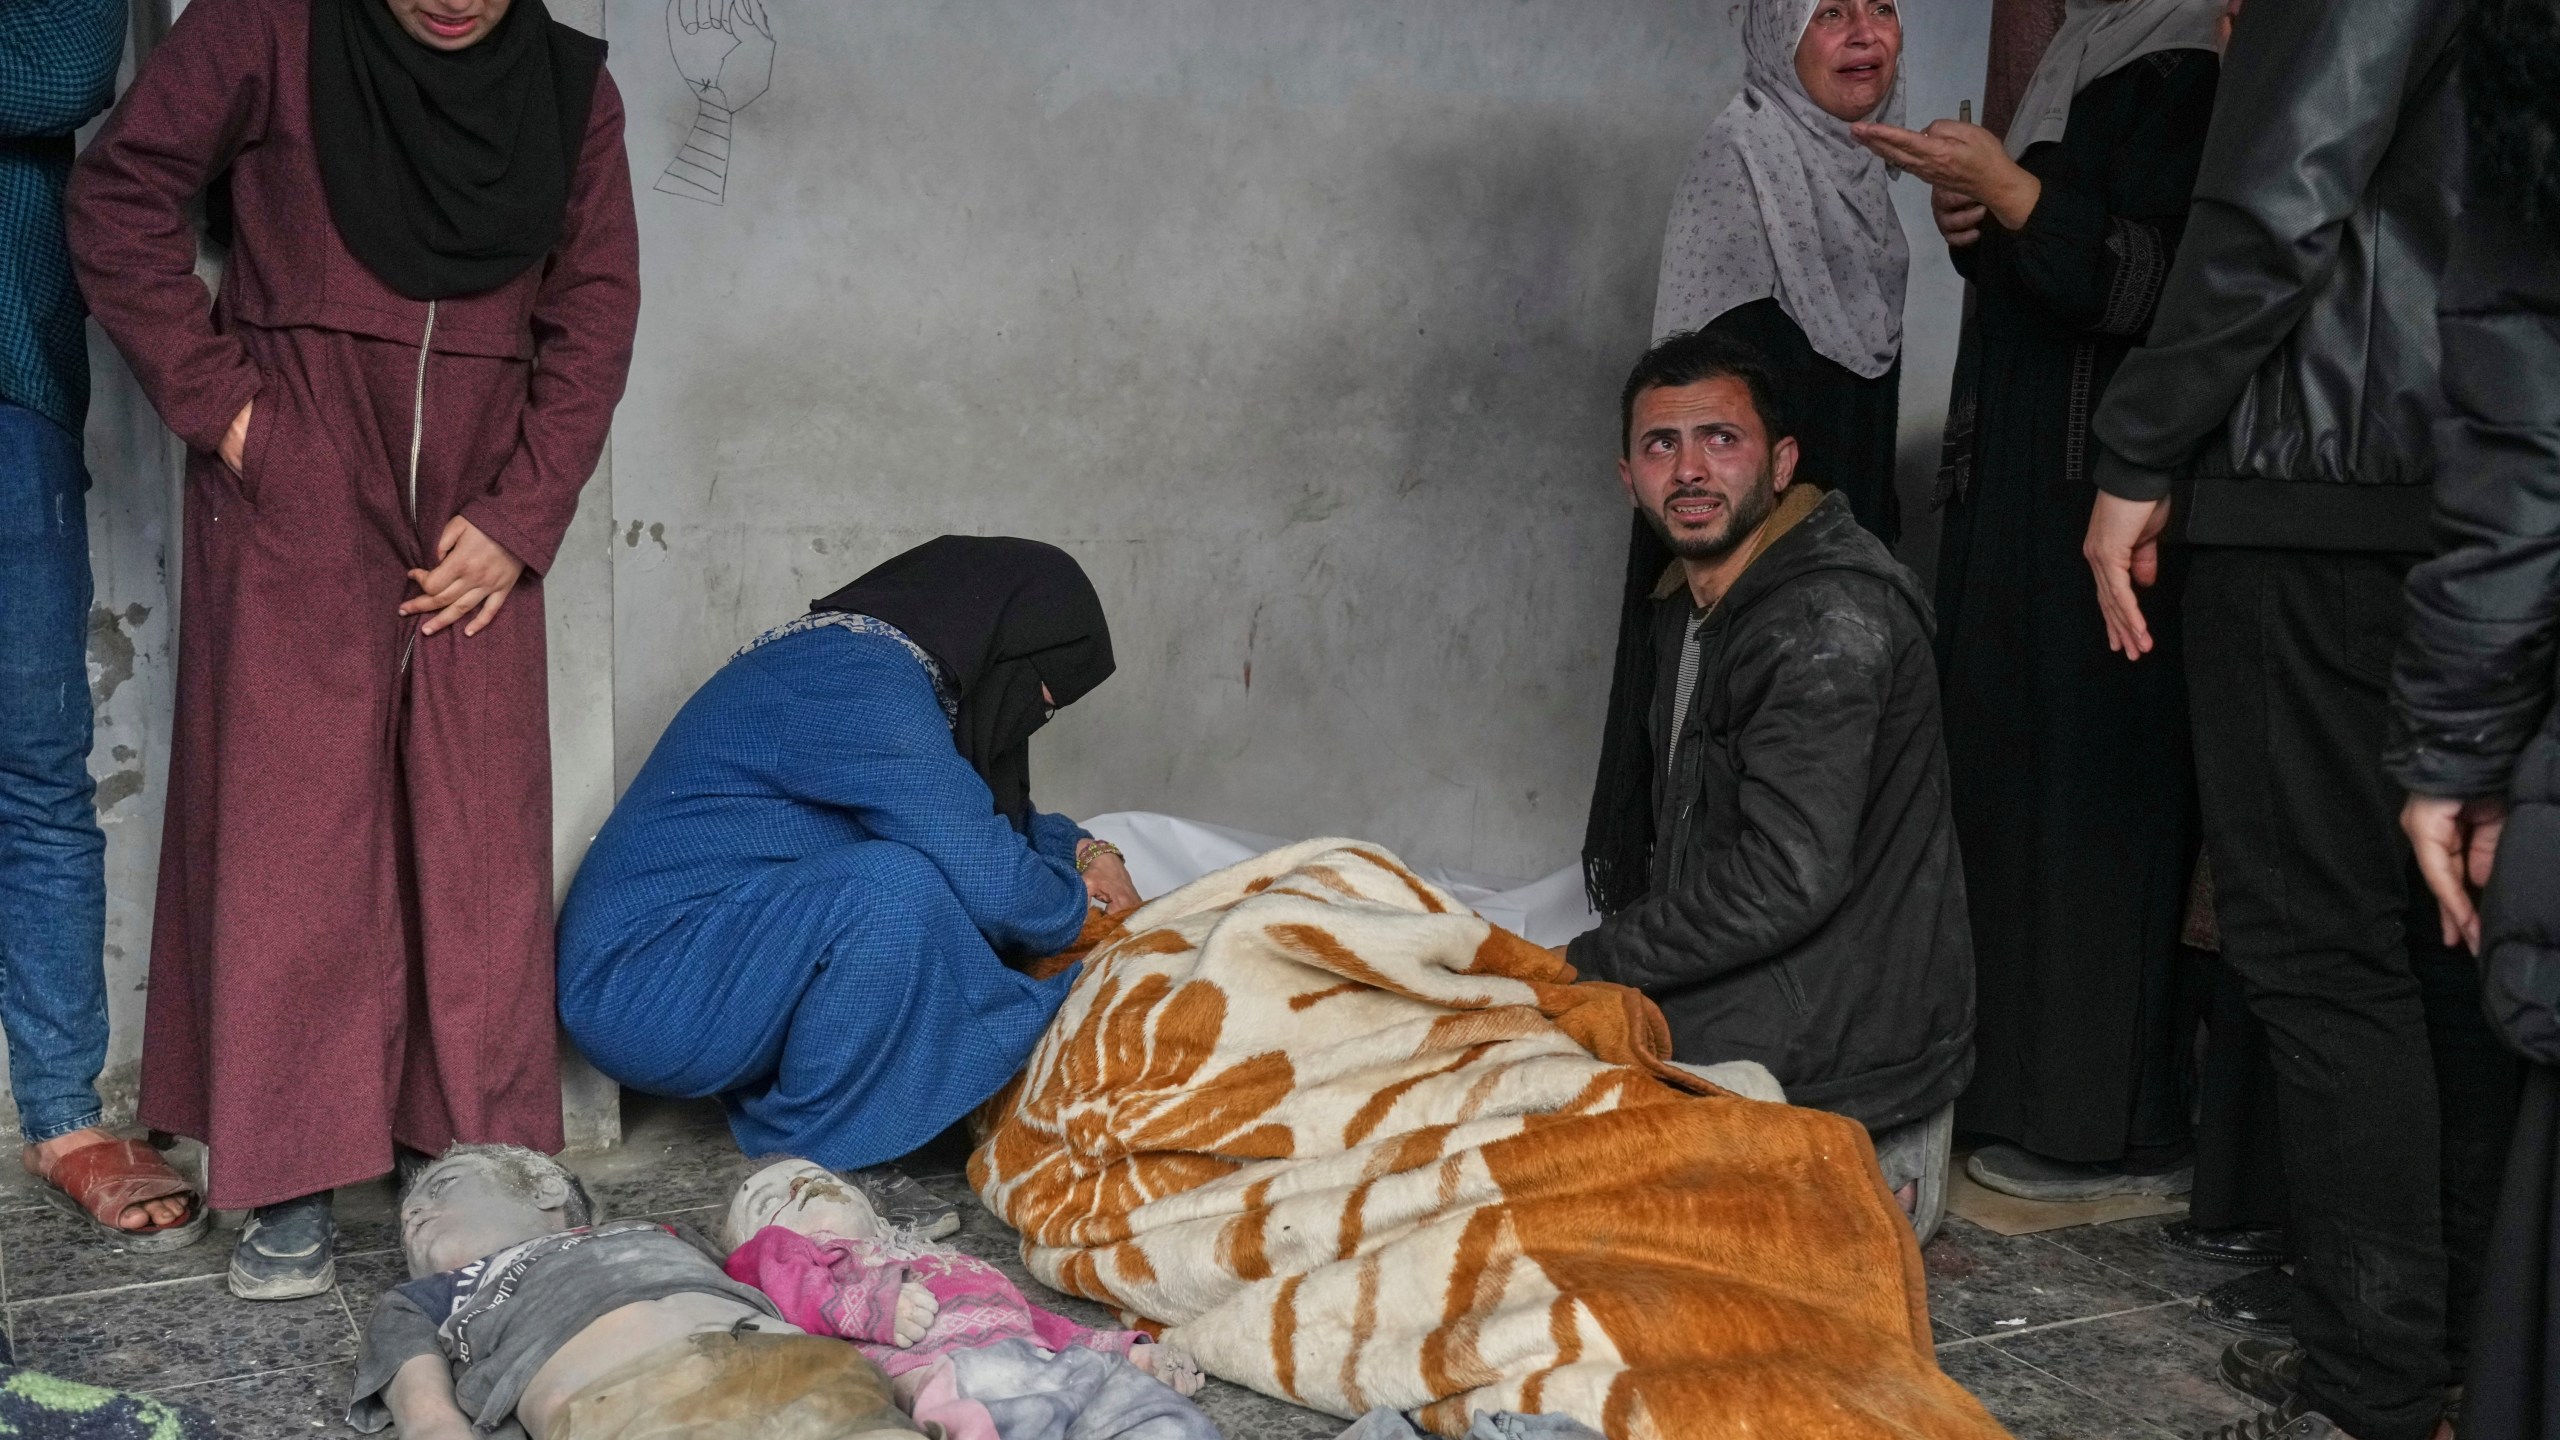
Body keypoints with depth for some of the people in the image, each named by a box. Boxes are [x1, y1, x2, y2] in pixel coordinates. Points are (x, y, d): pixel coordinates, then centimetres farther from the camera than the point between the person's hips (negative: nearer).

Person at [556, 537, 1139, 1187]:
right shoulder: (857, 681, -21)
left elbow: (987, 815, 27)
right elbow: (990, 883, -25)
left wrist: (1080, 850, 11)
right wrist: (1075, 906, -5)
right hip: (641, 993, -10)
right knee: (898, 885, -30)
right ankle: (807, 1143, -9)